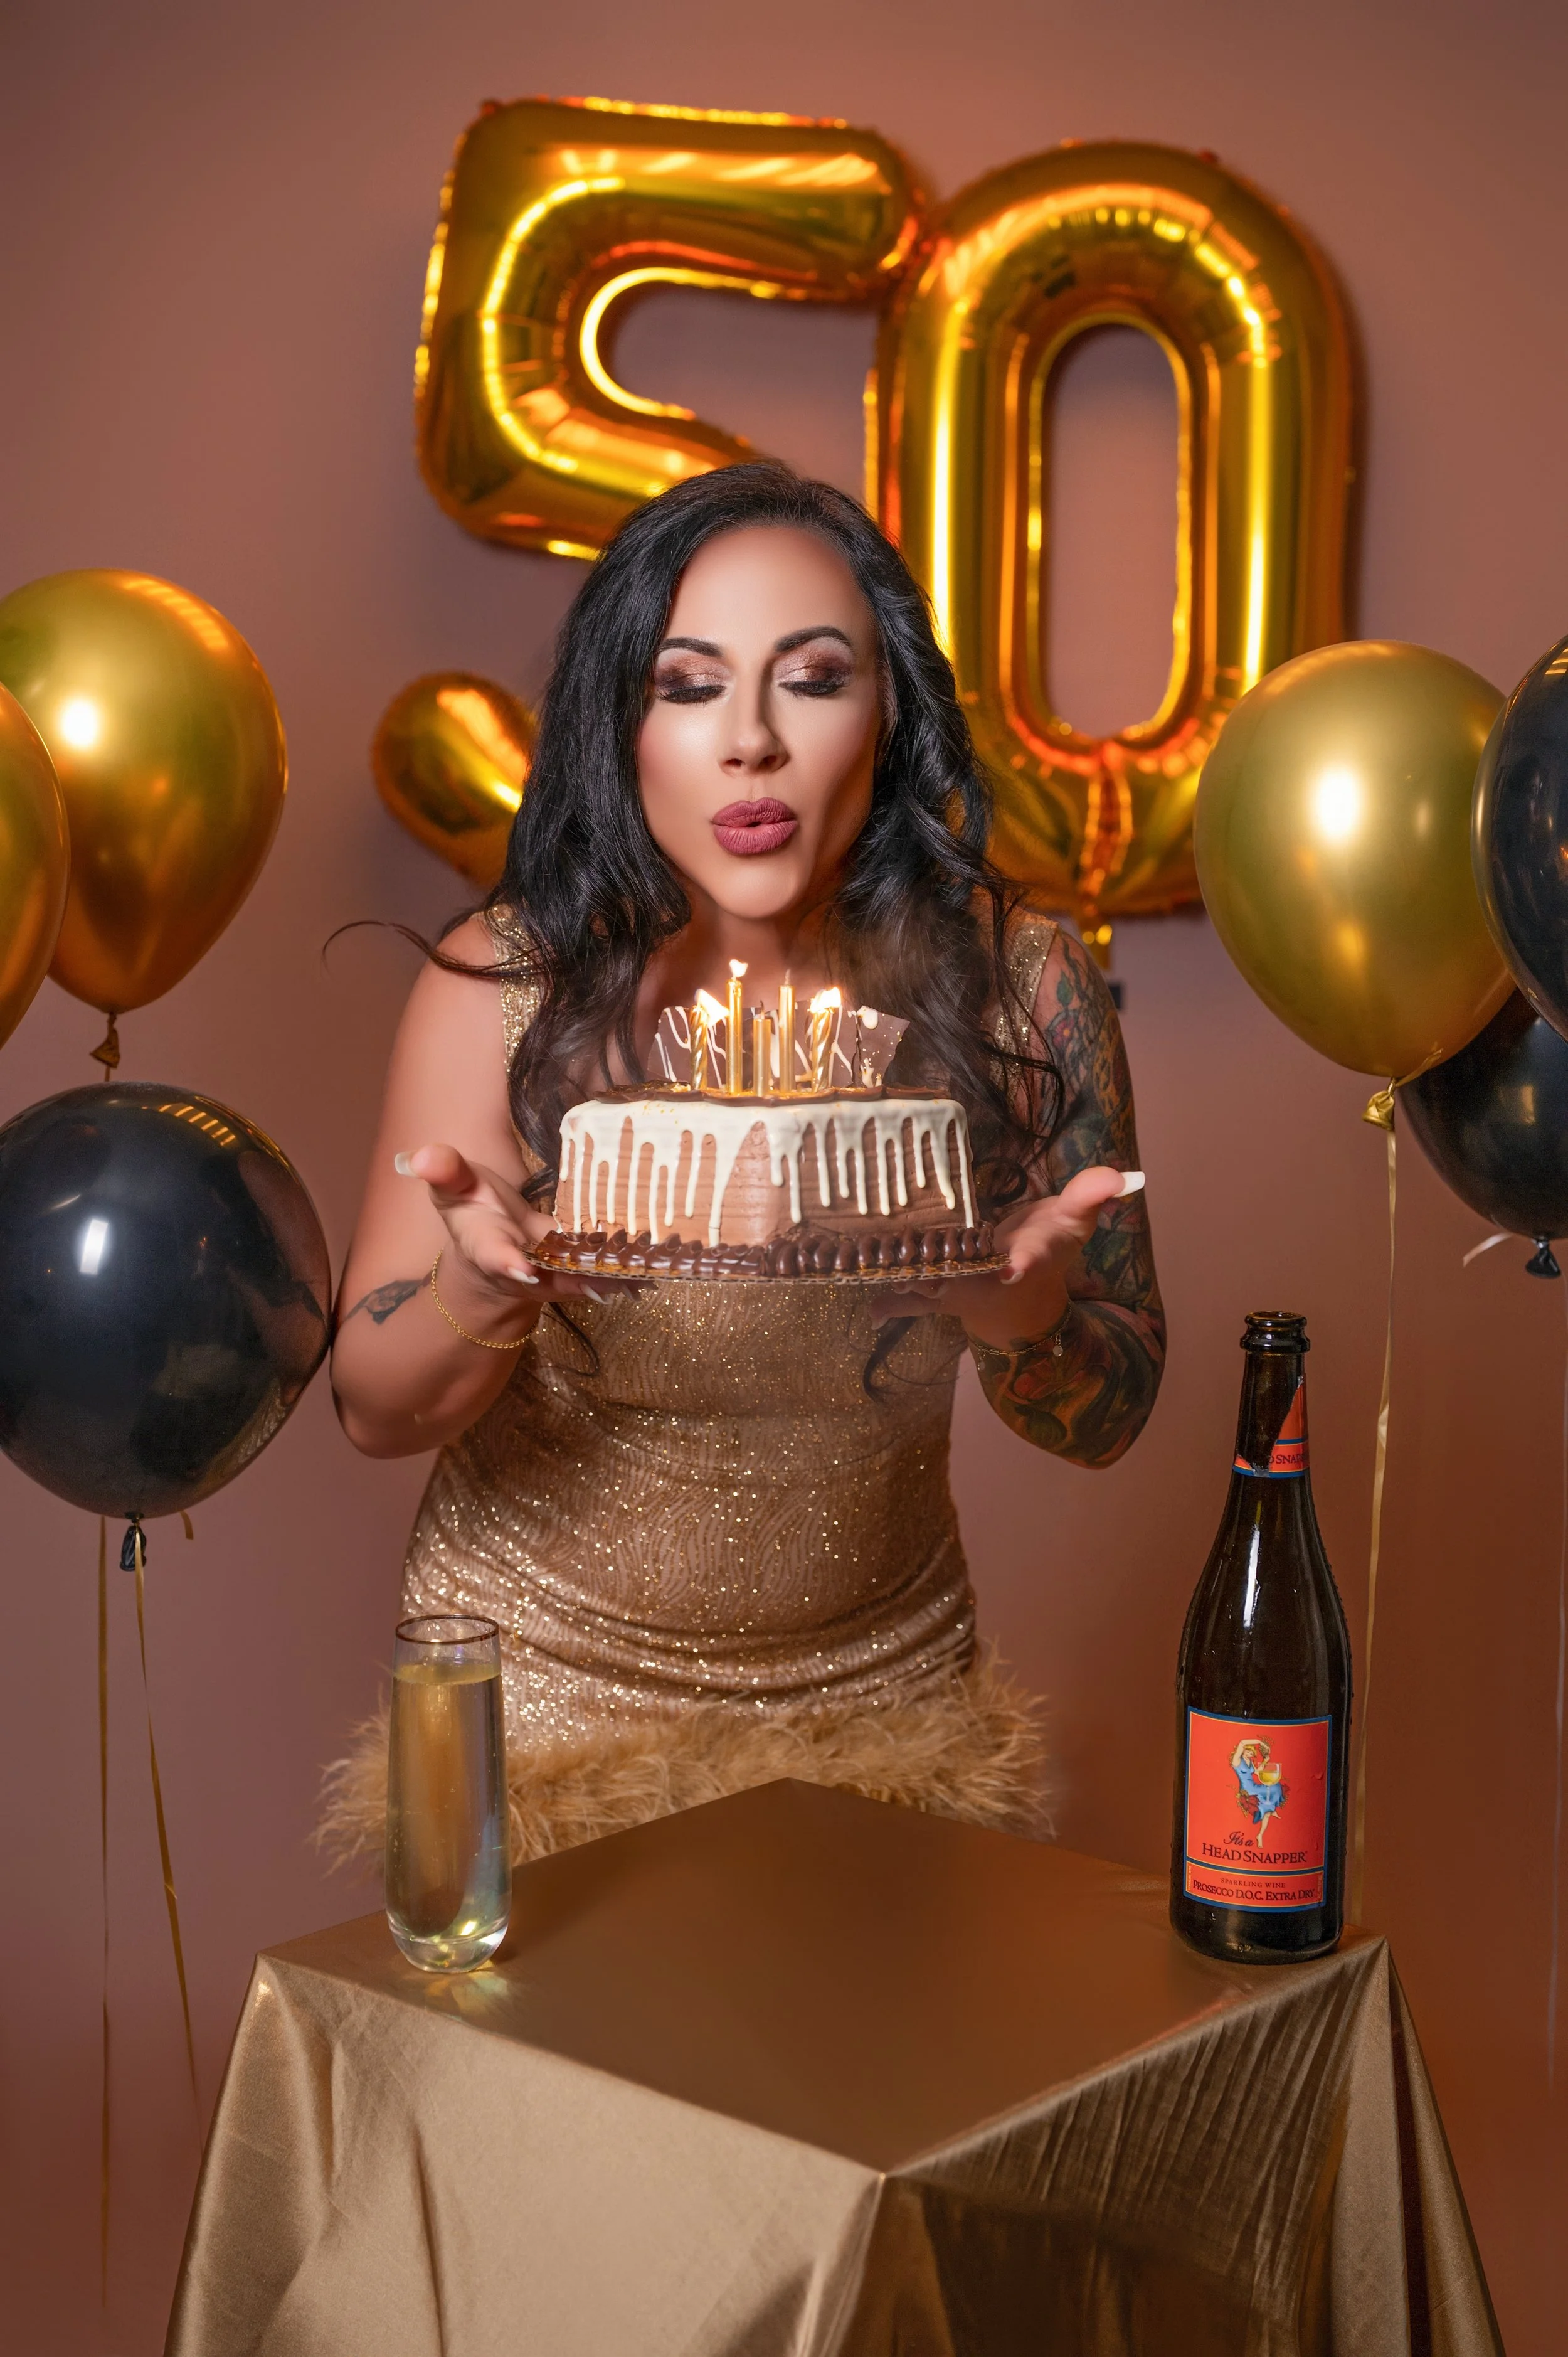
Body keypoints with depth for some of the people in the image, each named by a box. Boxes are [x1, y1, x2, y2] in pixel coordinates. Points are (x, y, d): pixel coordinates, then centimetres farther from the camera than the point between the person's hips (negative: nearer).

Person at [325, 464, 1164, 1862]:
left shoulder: (1015, 982, -12)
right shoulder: (508, 983, -15)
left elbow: (1109, 1420, -6)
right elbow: (374, 1410, -10)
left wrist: (1023, 1314, -29)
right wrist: (484, 1288, -32)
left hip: (882, 1696, 1)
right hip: (538, 1685, -1)